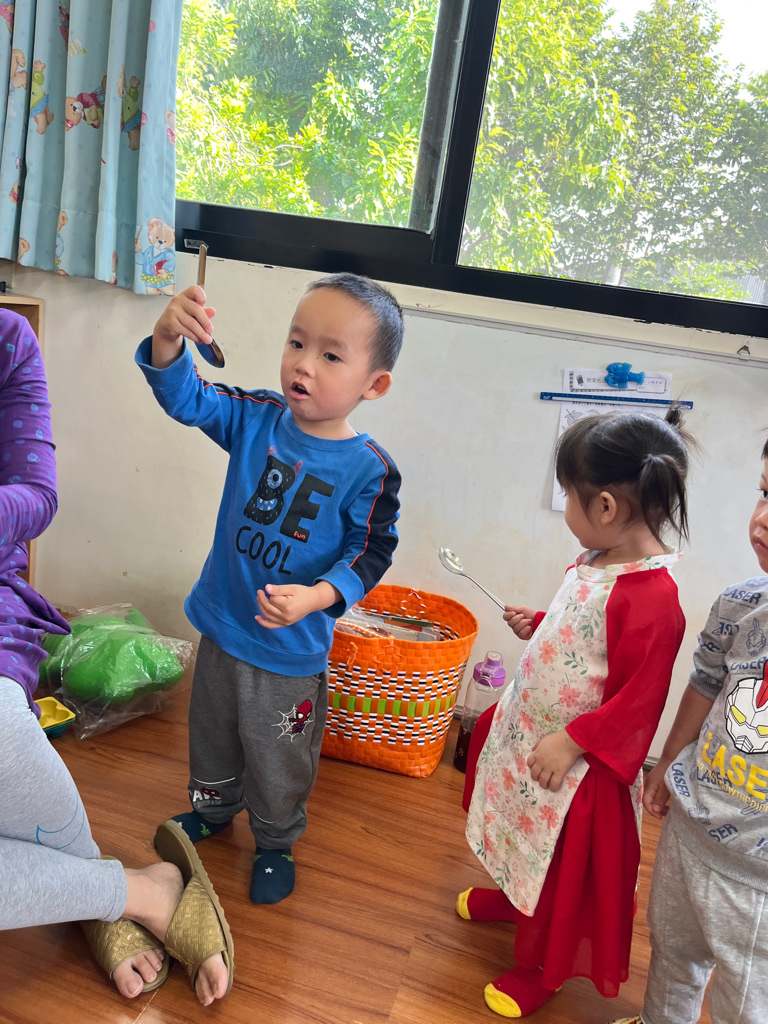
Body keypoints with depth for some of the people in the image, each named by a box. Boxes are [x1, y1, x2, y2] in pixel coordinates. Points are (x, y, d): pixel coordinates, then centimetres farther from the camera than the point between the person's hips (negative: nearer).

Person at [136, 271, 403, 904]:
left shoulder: (368, 471, -19)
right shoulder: (258, 418, -9)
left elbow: (370, 552, -15)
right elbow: (186, 398, -17)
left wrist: (316, 596, -30)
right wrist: (169, 339, -37)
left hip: (290, 646, -4)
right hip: (222, 622, 4)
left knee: (277, 757, 17)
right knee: (212, 729, 28)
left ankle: (275, 842, 46)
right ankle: (213, 807, 57)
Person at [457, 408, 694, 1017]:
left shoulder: (652, 597, -32)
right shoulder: (596, 558, -5)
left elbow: (640, 699, -25)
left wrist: (572, 740, -23)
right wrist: (536, 625, 3)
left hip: (575, 763, -8)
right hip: (525, 731, 8)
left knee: (561, 869, 15)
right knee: (522, 832, 30)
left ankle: (541, 968, 40)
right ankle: (507, 896, 59)